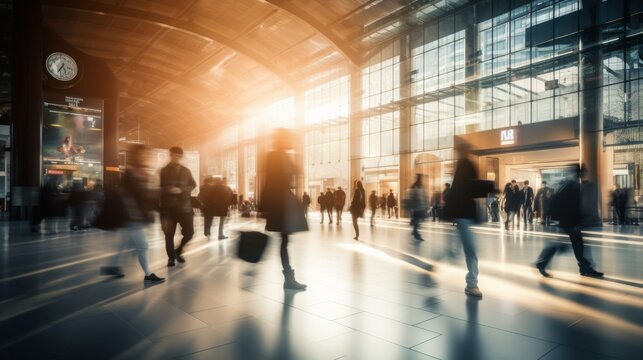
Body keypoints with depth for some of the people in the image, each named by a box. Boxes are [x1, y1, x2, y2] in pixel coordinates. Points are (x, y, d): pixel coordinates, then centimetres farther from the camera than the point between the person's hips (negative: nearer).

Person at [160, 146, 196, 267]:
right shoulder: (163, 171, 5)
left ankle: (178, 251, 25)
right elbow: (159, 188, -1)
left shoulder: (186, 171, 12)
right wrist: (169, 189, -20)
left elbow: (193, 185, 10)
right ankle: (171, 257, 17)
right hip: (168, 207, -2)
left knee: (189, 232, 0)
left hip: (184, 206, 2)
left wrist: (182, 190, -8)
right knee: (169, 234, 1)